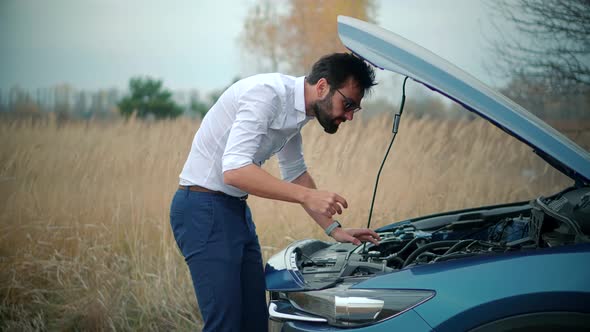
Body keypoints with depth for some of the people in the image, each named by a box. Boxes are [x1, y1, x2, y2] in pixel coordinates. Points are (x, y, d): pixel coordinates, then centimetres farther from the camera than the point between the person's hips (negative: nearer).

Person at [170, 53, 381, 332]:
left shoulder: (297, 109, 9)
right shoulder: (266, 93, -21)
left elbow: (295, 173, 22)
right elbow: (234, 171, -30)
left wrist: (334, 230, 18)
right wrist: (308, 196, -31)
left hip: (237, 210, 9)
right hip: (203, 208, -9)